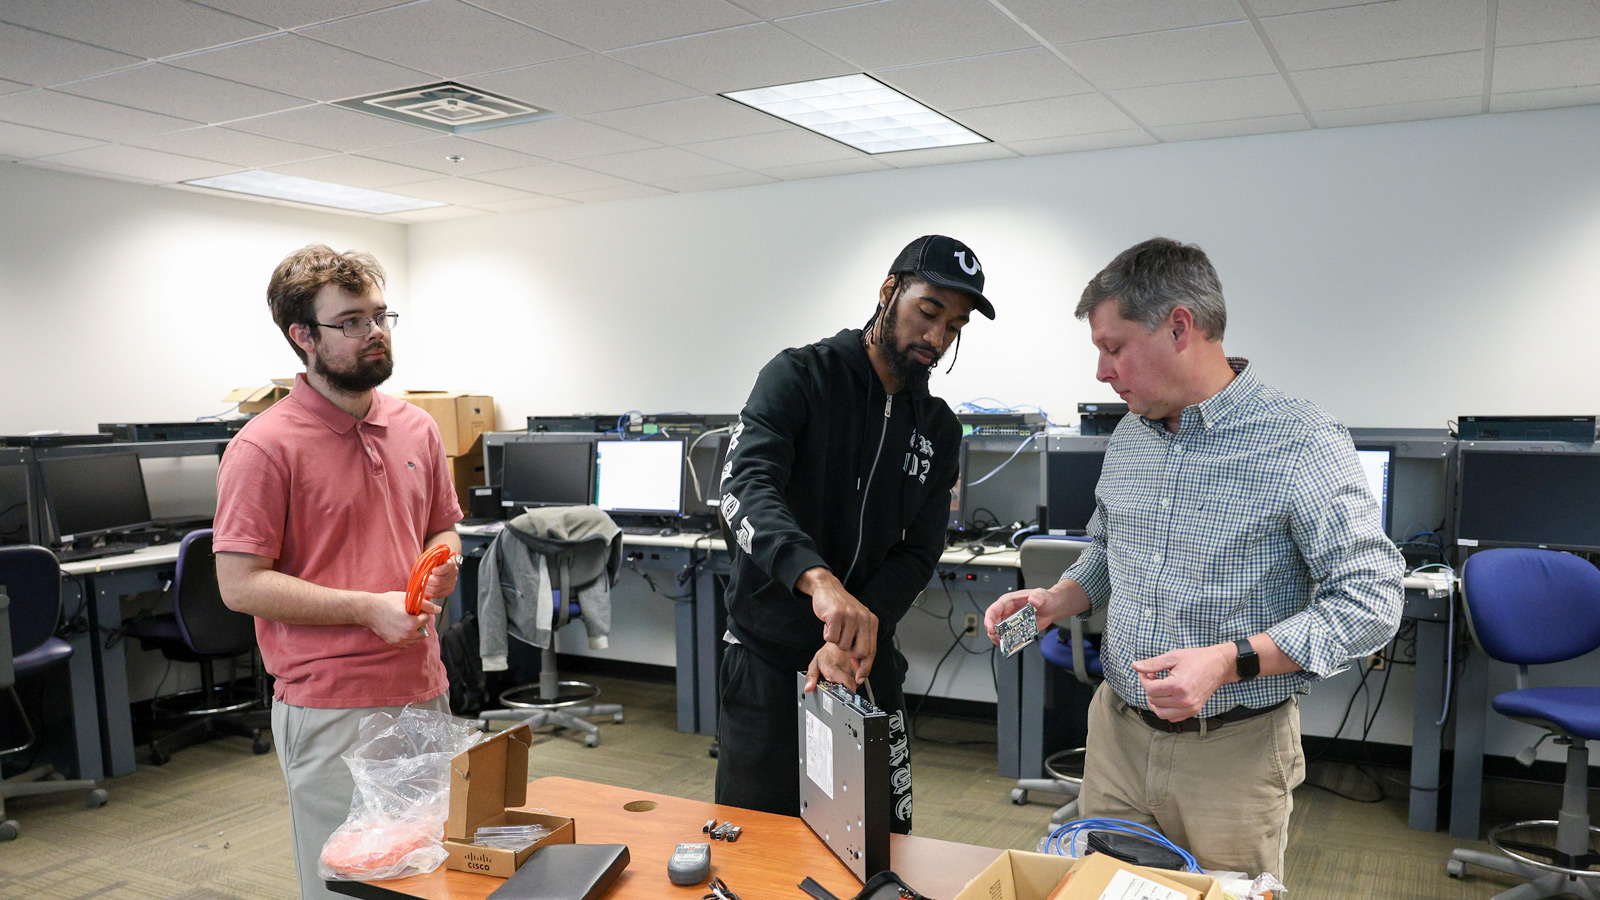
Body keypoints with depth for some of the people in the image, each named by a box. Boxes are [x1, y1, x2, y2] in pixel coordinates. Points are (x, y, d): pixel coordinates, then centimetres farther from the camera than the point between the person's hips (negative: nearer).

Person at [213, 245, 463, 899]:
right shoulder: (264, 446, -12)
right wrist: (368, 608, -18)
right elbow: (241, 584, -13)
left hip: (425, 693, 6)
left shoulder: (417, 428, 7)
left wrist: (441, 564, -3)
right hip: (330, 710, -6)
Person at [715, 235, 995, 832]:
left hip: (865, 666, 4)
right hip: (768, 661, -4)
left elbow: (917, 554, 0)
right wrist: (819, 579, -46)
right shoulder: (798, 377, -11)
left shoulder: (939, 429, 5)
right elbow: (746, 486, -28)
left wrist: (854, 637, -18)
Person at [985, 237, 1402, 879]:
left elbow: (1370, 602, -18)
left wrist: (1230, 661, -26)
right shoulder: (1129, 437, 6)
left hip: (1234, 749, -5)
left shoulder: (1303, 444, -16)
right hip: (1116, 730, 6)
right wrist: (1055, 601, 0)